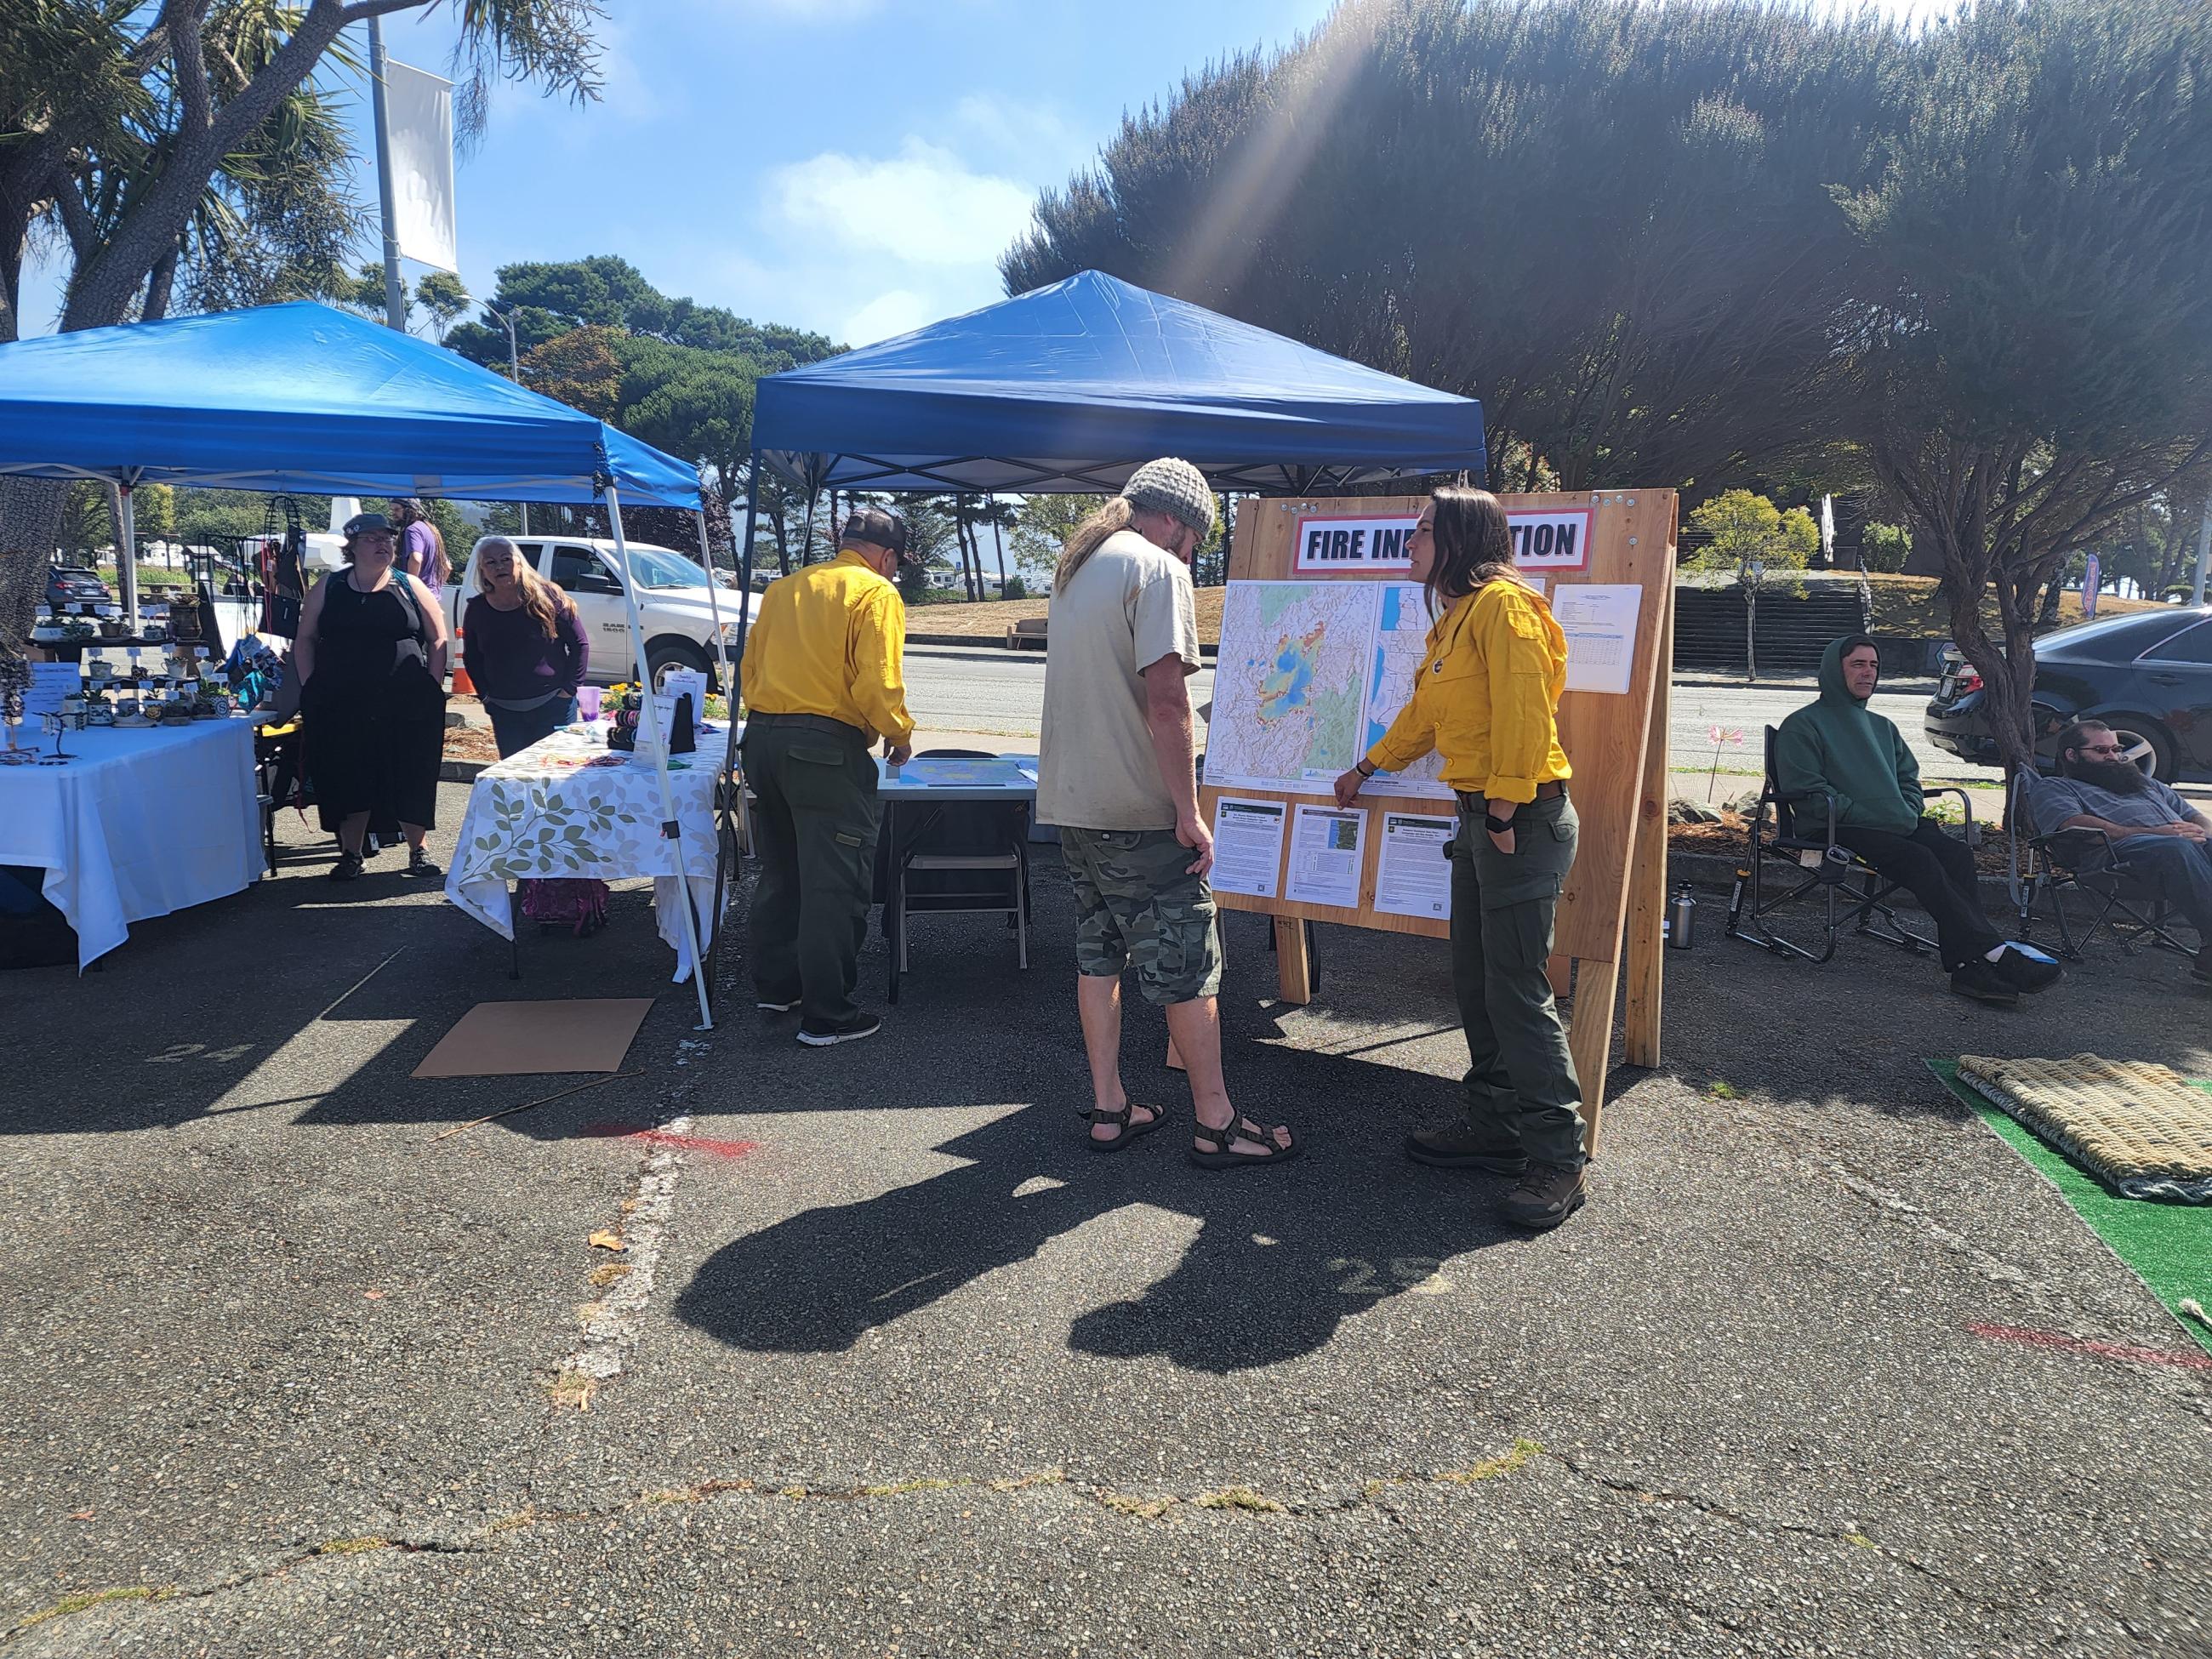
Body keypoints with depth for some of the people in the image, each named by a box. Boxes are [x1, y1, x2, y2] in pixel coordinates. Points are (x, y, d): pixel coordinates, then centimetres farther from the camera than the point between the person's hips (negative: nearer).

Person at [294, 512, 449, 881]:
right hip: (342, 705, 1)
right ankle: (350, 855, 20)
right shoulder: (329, 587, 7)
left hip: (407, 705, -1)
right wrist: (310, 687, 2)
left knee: (412, 780, 3)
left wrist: (432, 687, -3)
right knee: (349, 780, 6)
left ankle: (417, 853, 18)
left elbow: (438, 640, 6)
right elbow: (305, 639, 11)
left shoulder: (409, 587, 5)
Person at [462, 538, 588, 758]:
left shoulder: (546, 597, -9)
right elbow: (471, 657, 13)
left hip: (552, 706, -3)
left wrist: (569, 688, -9)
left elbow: (579, 645, -5)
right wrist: (486, 695, 4)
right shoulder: (476, 609, 1)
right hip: (504, 711, 3)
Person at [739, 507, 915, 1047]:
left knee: (780, 871, 21)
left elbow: (750, 668, 17)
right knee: (835, 885, -1)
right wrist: (900, 734, 1)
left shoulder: (784, 587, 16)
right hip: (826, 747, -8)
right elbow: (877, 683, -15)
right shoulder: (876, 593, -6)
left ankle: (776, 986, 32)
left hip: (761, 736, 8)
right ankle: (826, 1017, 4)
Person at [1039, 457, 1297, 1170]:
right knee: (1186, 966, 1)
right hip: (1137, 812, -9)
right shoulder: (1158, 569, -12)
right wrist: (1189, 811, -17)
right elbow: (1166, 700, -21)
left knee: (1098, 955, 15)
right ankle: (1216, 1124, 11)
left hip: (1072, 802, 9)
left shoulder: (1076, 570, 16)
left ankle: (1109, 1110, 22)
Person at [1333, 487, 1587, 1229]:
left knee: (1516, 987, -7)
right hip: (1479, 815, 10)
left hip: (1523, 816, -10)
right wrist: (1367, 767, 41)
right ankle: (1493, 1125, 24)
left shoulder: (1503, 603, -11)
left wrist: (1505, 810, -21)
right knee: (1474, 980, 12)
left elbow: (1524, 711, -19)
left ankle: (1559, 1159, 3)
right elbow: (1426, 712, 31)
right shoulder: (1456, 616, 19)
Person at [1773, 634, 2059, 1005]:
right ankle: (1994, 954, -35)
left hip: (1899, 826, 6)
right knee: (1920, 859, -31)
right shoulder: (1803, 725, 5)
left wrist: (1909, 814, 6)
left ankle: (1969, 965, -36)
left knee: (1956, 853, -24)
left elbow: (1908, 778, 30)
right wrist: (1869, 816, -13)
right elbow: (1806, 789, -6)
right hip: (1841, 831, -6)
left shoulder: (1882, 727, 29)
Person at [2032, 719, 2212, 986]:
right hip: (2122, 848, -6)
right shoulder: (2051, 787, 20)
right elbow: (2075, 825, -2)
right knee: (2177, 849, -39)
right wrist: (2153, 833, -11)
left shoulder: (2146, 784, 43)